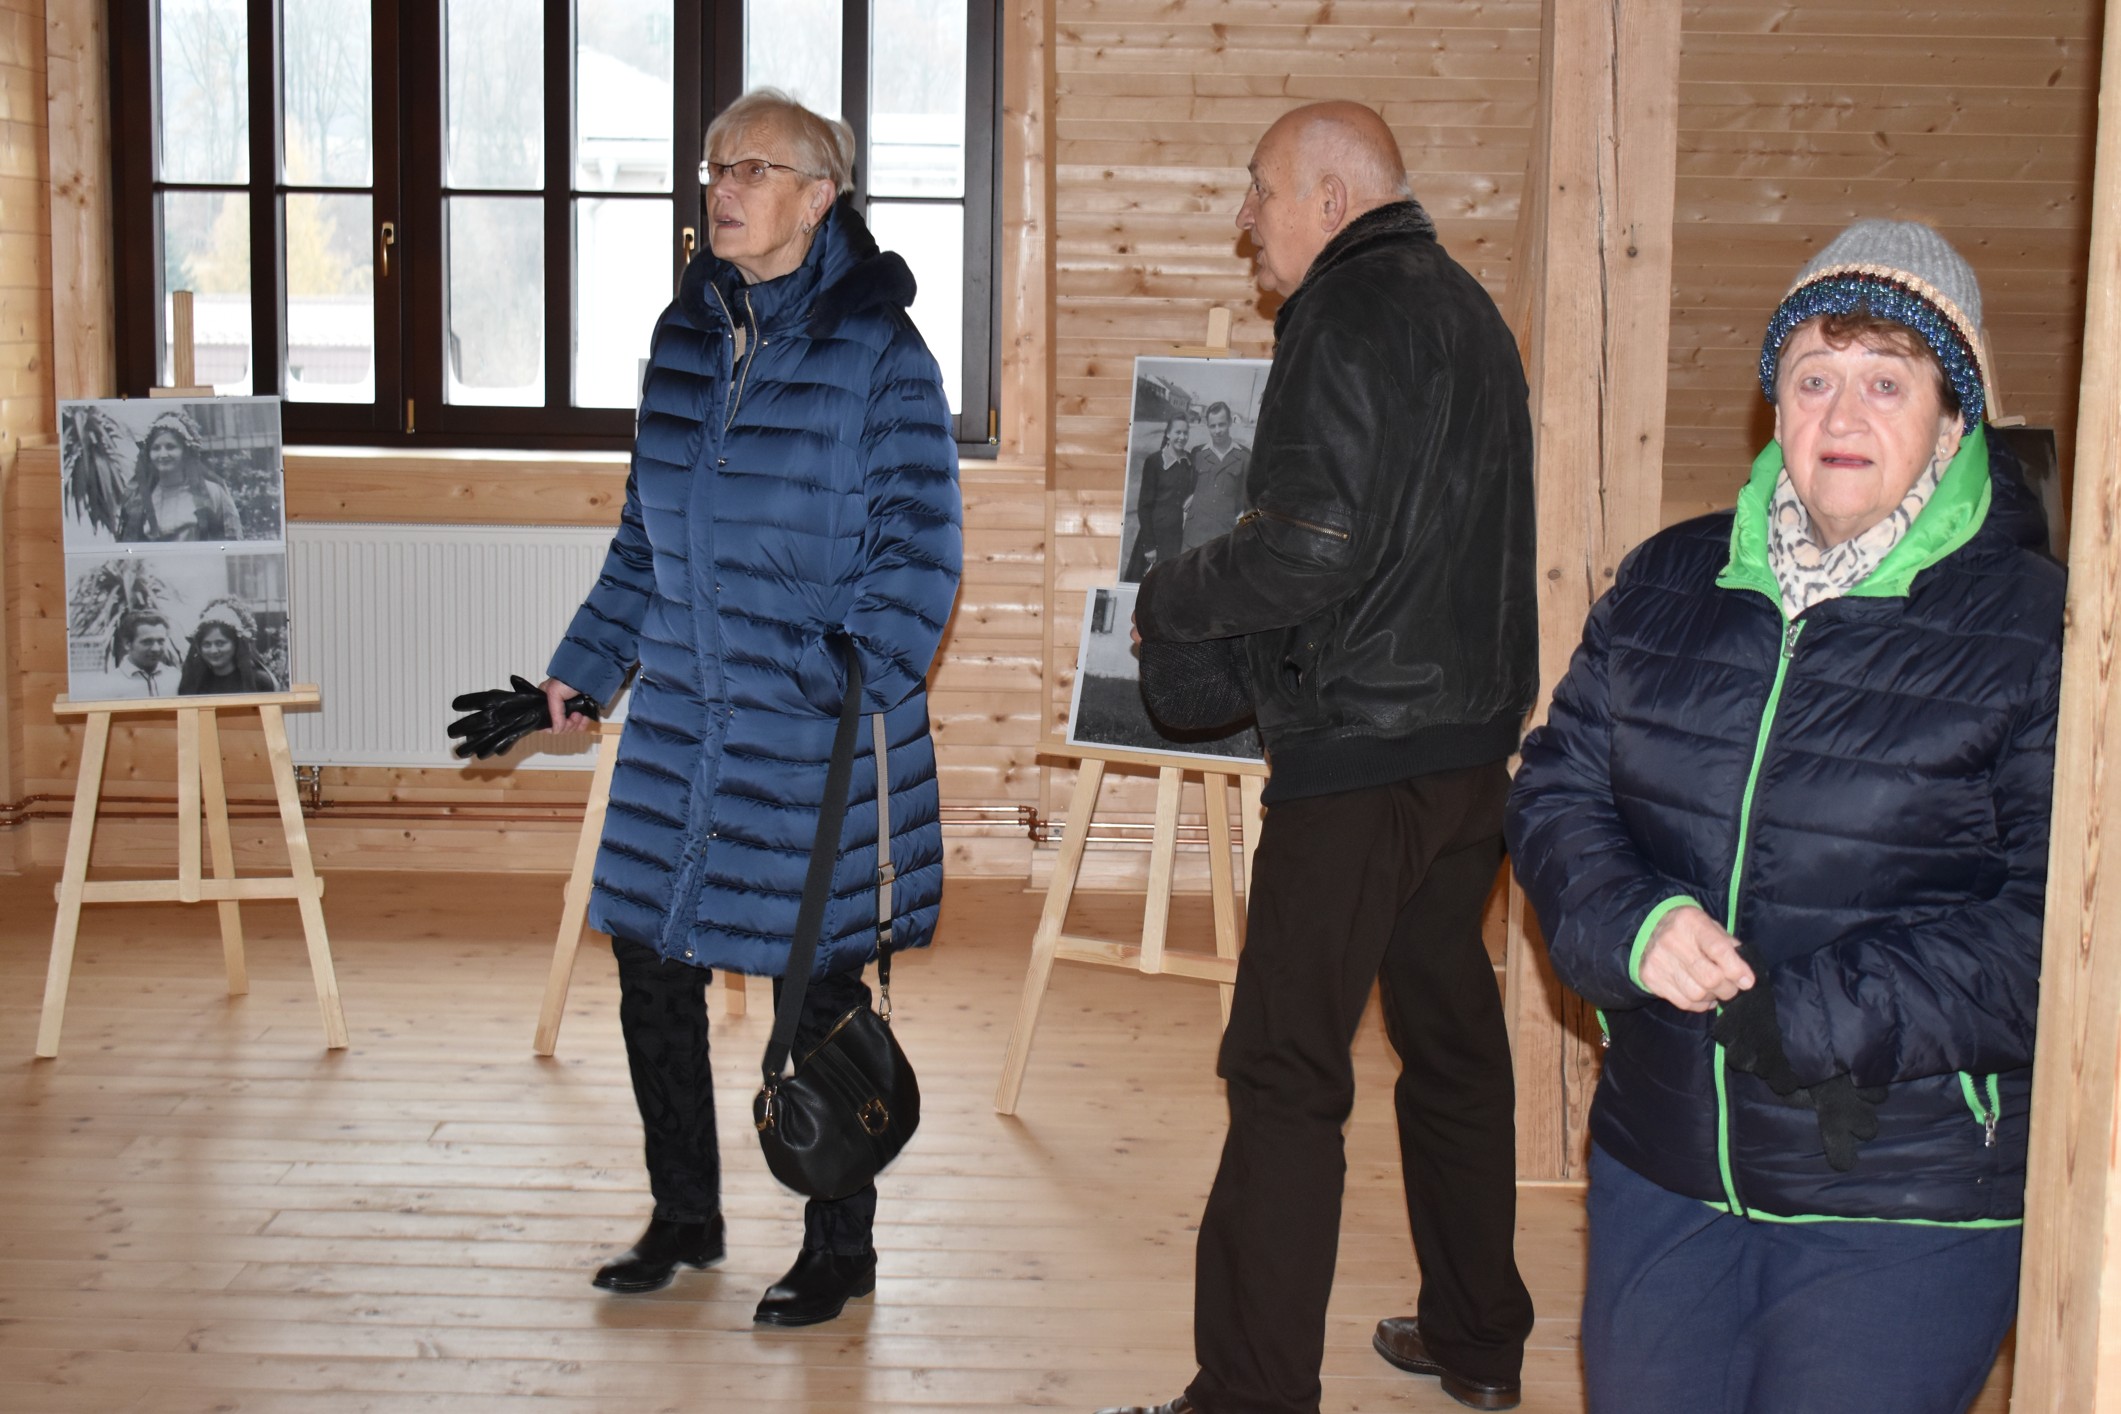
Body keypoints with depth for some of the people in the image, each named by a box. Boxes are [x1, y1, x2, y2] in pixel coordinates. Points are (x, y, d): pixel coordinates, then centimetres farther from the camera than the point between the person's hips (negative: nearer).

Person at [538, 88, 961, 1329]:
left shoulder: (877, 351, -9)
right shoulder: (687, 335, 9)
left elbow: (919, 550, -11)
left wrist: (858, 682, -22)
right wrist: (588, 664, 17)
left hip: (815, 738, -6)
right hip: (684, 718, 6)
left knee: (818, 991, 3)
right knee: (651, 961, 11)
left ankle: (841, 1250, 21)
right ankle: (685, 1218, 30)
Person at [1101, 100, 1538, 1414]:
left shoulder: (1351, 314, -13)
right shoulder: (1468, 309, 17)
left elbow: (1308, 550, -22)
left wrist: (1169, 596, -7)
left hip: (1360, 749, -10)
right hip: (1473, 736, 10)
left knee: (1287, 1070, -7)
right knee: (1452, 1031, 18)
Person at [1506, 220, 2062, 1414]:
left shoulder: (2035, 629, -9)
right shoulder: (1667, 584, 7)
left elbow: (2053, 923, -15)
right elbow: (1558, 790, 8)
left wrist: (1799, 1017, -21)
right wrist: (1634, 924, -14)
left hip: (1907, 1204, -4)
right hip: (1660, 1167, 5)